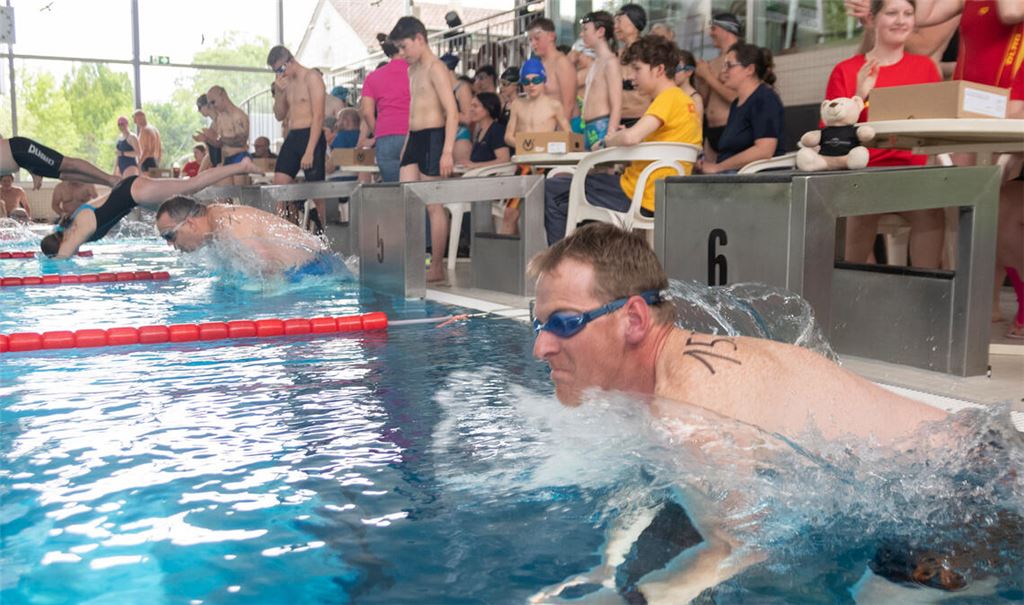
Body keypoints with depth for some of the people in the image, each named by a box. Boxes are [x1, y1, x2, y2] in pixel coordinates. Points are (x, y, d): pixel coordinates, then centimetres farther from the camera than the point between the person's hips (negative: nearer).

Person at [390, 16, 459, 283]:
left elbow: (452, 112, -16)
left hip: (432, 138, -9)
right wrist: (405, 146, 21)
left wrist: (447, 152, -23)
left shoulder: (436, 68, -9)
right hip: (413, 140, 9)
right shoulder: (413, 70, 18)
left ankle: (437, 268, 2)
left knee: (434, 205, -4)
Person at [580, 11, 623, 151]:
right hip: (590, 129, 8)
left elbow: (617, 106, -14)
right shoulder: (595, 63, 19)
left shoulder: (611, 62, -7)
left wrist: (609, 138, -21)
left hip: (603, 128, -8)